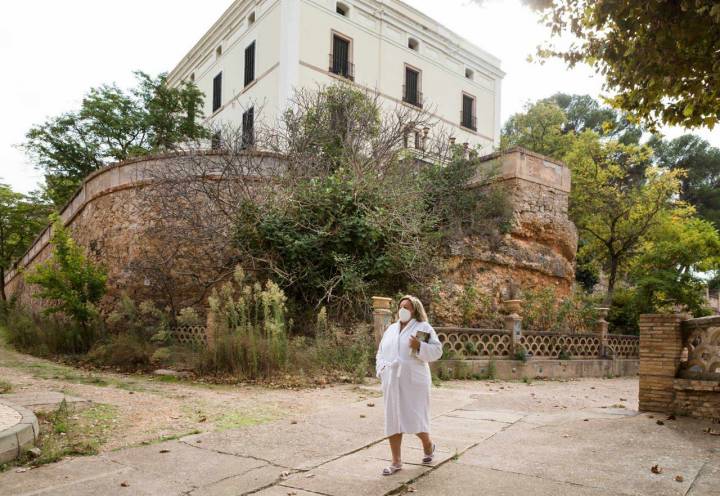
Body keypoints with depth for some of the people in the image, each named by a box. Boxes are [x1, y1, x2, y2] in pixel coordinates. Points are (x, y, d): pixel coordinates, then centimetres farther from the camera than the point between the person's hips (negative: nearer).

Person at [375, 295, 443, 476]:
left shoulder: (423, 327, 1)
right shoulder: (391, 329, 17)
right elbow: (381, 353, 21)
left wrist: (420, 347, -22)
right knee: (393, 420, 6)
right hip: (392, 383, 5)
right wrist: (381, 369, 6)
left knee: (414, 418, -3)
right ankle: (396, 461, 17)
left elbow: (436, 351, -7)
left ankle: (428, 445, 30)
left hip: (413, 382, -5)